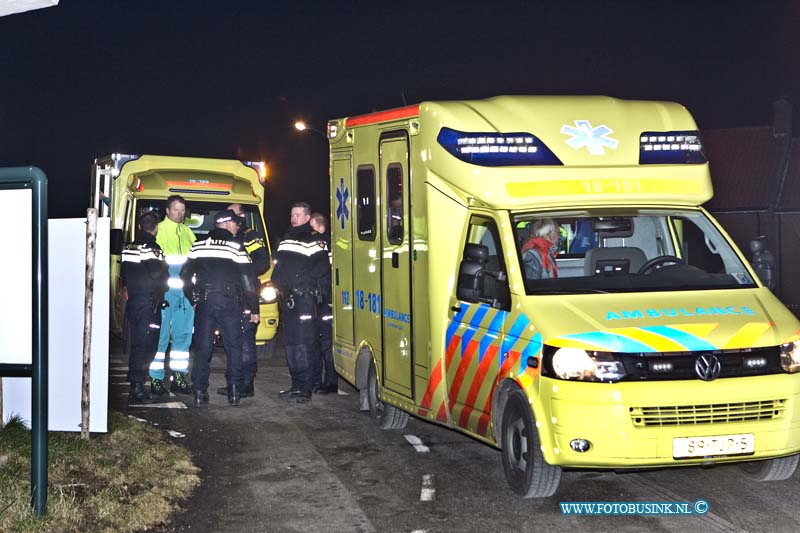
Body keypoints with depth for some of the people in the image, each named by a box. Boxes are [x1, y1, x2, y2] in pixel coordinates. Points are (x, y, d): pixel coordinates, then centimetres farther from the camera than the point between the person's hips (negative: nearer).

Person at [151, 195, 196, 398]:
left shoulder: (187, 232, 19)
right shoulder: (159, 230, 2)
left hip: (186, 290, 6)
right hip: (165, 288, -6)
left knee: (184, 334, 7)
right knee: (161, 335, -4)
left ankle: (179, 377, 14)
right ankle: (156, 379, -1)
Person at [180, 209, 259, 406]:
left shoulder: (198, 247, 9)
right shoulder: (236, 247, -3)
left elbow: (185, 275, 12)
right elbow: (247, 281, -3)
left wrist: (193, 298, 21)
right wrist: (253, 309, 3)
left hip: (204, 302, 3)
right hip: (229, 302, -3)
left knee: (202, 348, 6)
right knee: (234, 347, 7)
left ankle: (199, 392, 1)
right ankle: (234, 391, 2)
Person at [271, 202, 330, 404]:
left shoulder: (315, 241, -5)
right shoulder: (286, 240, 20)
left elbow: (322, 267, -14)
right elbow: (279, 265, 27)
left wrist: (300, 281, -17)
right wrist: (278, 282, 9)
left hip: (305, 297, -9)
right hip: (287, 297, 9)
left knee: (303, 342, -12)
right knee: (290, 342, 12)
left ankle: (305, 389, -13)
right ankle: (296, 385, 20)